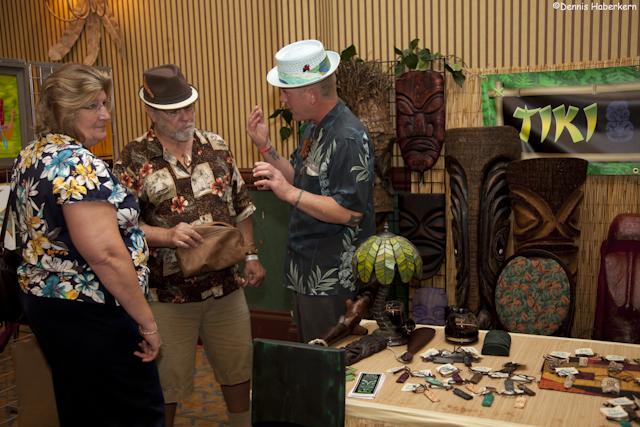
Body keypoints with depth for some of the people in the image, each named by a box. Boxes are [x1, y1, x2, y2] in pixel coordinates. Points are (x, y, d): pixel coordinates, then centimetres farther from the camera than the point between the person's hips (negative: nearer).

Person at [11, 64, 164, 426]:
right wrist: (147, 322, -21)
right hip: (90, 314, -10)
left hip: (46, 299, 10)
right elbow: (105, 254, -28)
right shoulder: (77, 162, -22)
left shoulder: (31, 156, 9)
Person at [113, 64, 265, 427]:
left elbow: (241, 207, 10)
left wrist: (251, 255, 2)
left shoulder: (217, 147, 4)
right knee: (167, 382, 11)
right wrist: (167, 235, -25)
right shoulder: (133, 159, -8)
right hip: (168, 292, -3)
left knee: (238, 368, 19)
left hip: (226, 284, 4)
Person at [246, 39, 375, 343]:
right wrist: (265, 147, 5)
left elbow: (351, 211, -25)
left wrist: (289, 193, -28)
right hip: (306, 272, 10)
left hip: (332, 281, -10)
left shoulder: (349, 138, -21)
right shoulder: (314, 128, 10)